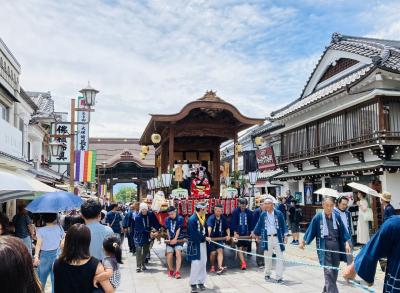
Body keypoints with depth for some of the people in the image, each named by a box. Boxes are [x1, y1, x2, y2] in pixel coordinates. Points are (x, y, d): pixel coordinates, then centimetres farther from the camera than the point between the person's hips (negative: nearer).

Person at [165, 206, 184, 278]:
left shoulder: (180, 218, -7)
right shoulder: (167, 220, 4)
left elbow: (178, 229, -10)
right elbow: (167, 230, 2)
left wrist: (175, 239, -15)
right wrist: (169, 239, -8)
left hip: (178, 239, -3)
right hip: (170, 240, 3)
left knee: (178, 253, -18)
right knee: (169, 255, -2)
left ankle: (177, 272, -18)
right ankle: (171, 270, 21)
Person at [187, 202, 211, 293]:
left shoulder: (203, 218, 6)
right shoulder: (192, 219, -20)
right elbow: (194, 234, -23)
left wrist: (206, 237, -4)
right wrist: (205, 238, -16)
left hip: (202, 243, 8)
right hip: (194, 244, -8)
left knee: (203, 263, 13)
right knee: (195, 264, -8)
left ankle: (201, 282, 25)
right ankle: (193, 283, 5)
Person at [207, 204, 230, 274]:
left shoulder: (223, 218, 0)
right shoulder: (211, 218, -15)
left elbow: (227, 227, 9)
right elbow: (209, 227, -32)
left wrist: (228, 235, -6)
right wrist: (209, 235, -47)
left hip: (220, 237, 4)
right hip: (212, 237, -3)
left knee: (220, 251, -11)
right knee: (213, 253, -2)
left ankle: (220, 267, -18)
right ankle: (212, 266, 20)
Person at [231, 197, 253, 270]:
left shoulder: (249, 212, -1)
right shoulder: (235, 211, -8)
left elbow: (251, 223, 5)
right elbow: (233, 222, -9)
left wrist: (251, 232, -2)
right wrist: (235, 232, -14)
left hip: (246, 233, 3)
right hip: (238, 233, -3)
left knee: (245, 247, 9)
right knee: (240, 248, -9)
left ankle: (242, 261, 28)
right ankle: (243, 262, -11)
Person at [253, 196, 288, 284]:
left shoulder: (279, 213, -2)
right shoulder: (263, 215, 3)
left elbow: (283, 225, 1)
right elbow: (259, 225, 13)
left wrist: (285, 235, -6)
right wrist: (256, 234, 17)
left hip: (277, 237, -2)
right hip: (267, 238, 2)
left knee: (279, 257, -3)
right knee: (267, 257, 11)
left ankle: (279, 277, 2)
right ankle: (267, 274, 28)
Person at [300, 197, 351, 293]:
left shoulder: (337, 217, 2)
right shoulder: (318, 217, -5)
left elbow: (343, 232, 7)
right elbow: (310, 231, 4)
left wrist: (346, 243, -4)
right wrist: (303, 242, 10)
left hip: (336, 246, 4)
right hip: (324, 247, -4)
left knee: (334, 271, 12)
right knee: (328, 271, -11)